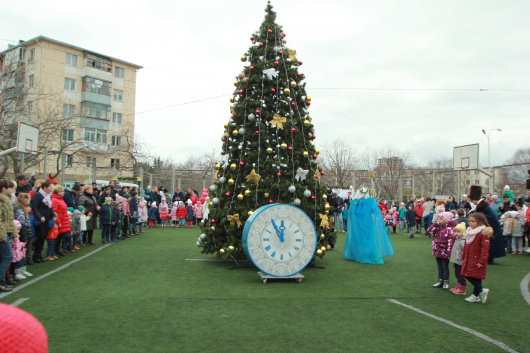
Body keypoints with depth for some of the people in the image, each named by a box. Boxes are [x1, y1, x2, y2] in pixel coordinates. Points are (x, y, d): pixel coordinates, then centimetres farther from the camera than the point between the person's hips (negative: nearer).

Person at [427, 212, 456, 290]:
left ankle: (446, 282, 16)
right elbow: (429, 231, 5)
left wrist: (449, 252, -20)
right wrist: (435, 224, -5)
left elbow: (451, 241, -18)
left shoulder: (450, 229, -16)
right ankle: (440, 281, 25)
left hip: (444, 252, -7)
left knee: (445, 266, 4)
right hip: (438, 251, 7)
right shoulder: (438, 227, 7)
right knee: (439, 266, 15)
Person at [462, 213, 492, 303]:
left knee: (475, 278, -2)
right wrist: (463, 257, 18)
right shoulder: (469, 231, 10)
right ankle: (482, 291, 20)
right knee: (467, 275, 8)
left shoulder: (483, 233, -16)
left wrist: (482, 261, -21)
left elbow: (485, 248, -19)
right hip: (468, 260, 9)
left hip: (477, 261, -9)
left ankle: (476, 296, 13)